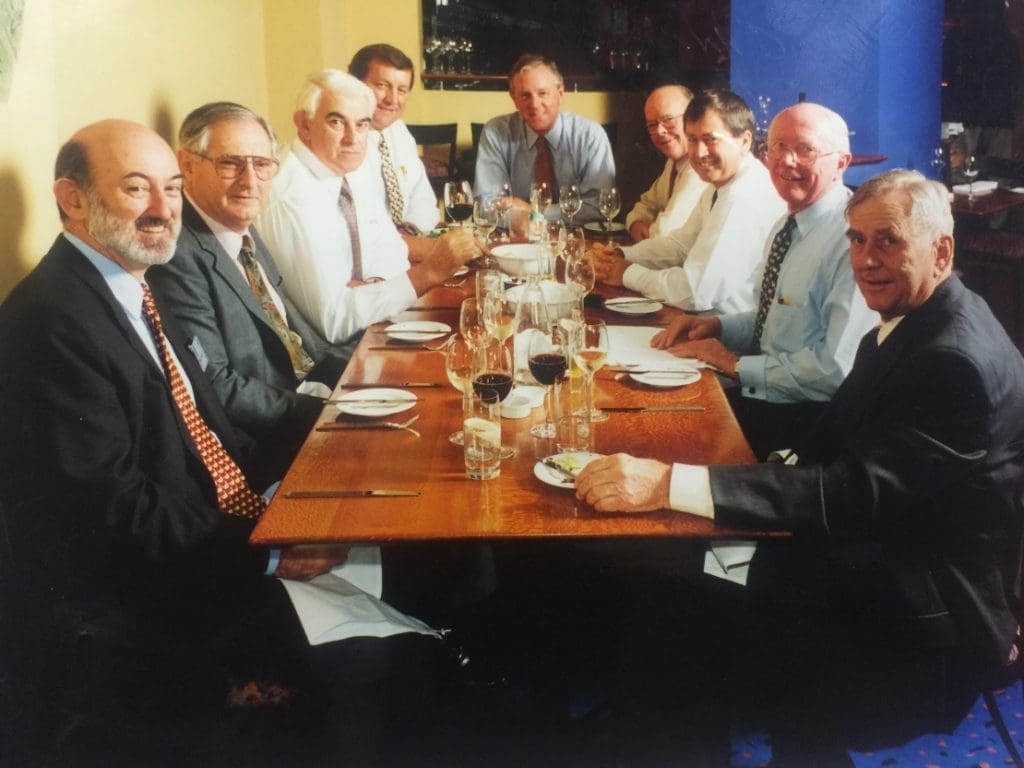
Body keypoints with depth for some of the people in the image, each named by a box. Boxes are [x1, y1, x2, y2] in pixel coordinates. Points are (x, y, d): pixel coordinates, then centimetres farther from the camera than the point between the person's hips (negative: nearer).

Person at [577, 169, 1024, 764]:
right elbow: (838, 444, 11)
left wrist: (670, 484, -36)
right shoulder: (913, 322, 5)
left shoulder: (958, 361, -24)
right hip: (883, 565, 9)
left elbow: (859, 492, -31)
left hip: (926, 634, -8)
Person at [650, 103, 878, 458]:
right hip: (760, 394, 9)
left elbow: (836, 369, -24)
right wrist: (718, 326, 4)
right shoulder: (787, 224, 10)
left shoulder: (853, 239, -20)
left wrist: (737, 365, -15)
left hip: (806, 415, -9)